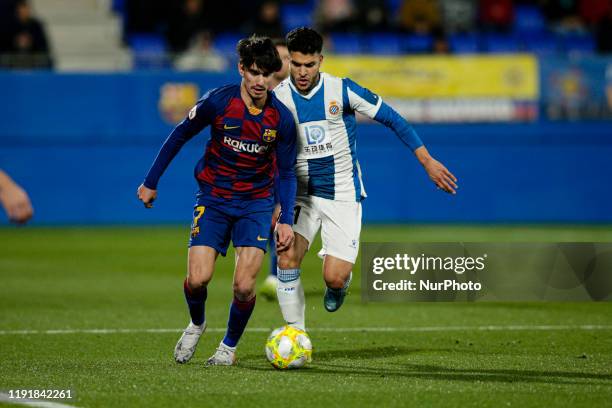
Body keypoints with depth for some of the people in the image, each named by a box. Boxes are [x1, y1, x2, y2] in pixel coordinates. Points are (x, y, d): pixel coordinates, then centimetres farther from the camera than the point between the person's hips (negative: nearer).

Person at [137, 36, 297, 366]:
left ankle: (229, 346, 13)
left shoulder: (281, 118, -9)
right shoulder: (218, 102, -13)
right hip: (213, 198, 0)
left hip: (256, 202, 0)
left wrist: (286, 220, -6)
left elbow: (286, 173, 3)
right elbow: (179, 136, 1)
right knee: (197, 279, -13)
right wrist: (151, 182, 5)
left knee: (243, 286, -14)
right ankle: (196, 325, 21)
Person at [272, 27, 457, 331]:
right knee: (287, 257, -22)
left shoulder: (342, 90, -11)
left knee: (334, 279, -12)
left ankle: (338, 283, 27)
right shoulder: (277, 98, -7)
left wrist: (427, 161, -4)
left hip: (343, 197, -1)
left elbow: (392, 119, -3)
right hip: (300, 194, 1)